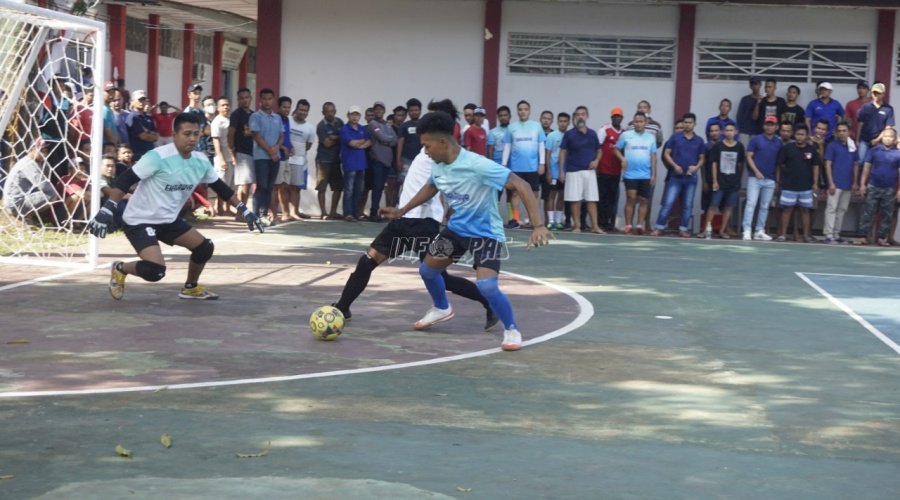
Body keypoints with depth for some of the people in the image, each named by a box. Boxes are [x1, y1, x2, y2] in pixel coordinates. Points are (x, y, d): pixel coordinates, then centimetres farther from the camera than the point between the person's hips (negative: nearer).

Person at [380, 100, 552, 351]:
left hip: (486, 232, -8)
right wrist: (402, 211, 20)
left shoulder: (478, 166, -34)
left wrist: (538, 226, -43)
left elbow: (522, 186, -34)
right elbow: (431, 187, 17)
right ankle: (442, 309, 47)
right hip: (457, 227, 8)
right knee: (427, 268, 17)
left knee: (486, 285, -25)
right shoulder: (438, 166, -8)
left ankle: (512, 330, 0)